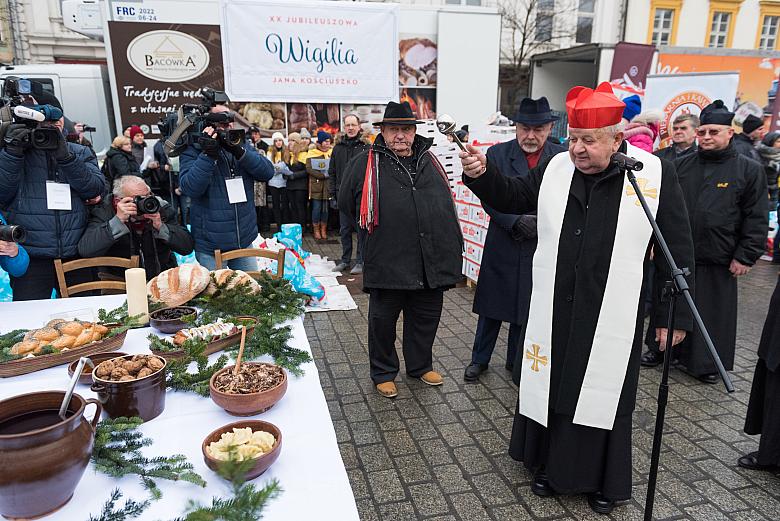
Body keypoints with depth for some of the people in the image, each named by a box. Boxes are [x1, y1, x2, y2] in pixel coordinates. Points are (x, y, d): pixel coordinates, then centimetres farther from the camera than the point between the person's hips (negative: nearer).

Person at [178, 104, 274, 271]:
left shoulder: (241, 145, 7)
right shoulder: (192, 151, -6)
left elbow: (267, 172, -7)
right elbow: (190, 188, -21)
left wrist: (239, 152, -20)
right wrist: (207, 155, -28)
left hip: (245, 241, 4)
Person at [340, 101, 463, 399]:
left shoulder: (430, 161, 11)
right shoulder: (365, 164, -2)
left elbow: (446, 205, 19)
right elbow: (346, 204, 8)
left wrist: (452, 246, 14)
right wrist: (374, 229, 9)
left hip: (431, 262, 4)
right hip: (387, 261, -4)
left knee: (426, 318, 17)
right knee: (383, 320, 9)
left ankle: (420, 366, 39)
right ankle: (383, 373, 29)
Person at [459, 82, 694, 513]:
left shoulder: (656, 174, -7)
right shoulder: (556, 168, 0)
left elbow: (678, 251, -3)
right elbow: (511, 198, 13)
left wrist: (675, 314, -3)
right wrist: (481, 175, -7)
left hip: (612, 317, -2)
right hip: (554, 312, 3)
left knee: (602, 396, 12)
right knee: (548, 388, 14)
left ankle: (601, 480, 35)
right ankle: (549, 464, 37)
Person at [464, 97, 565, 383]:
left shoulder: (562, 157, 0)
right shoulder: (498, 153, -3)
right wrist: (516, 222, -20)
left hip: (541, 248, 1)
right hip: (503, 245, -1)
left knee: (527, 308, 14)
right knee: (492, 306, 10)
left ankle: (516, 362, 32)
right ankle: (479, 359, 27)